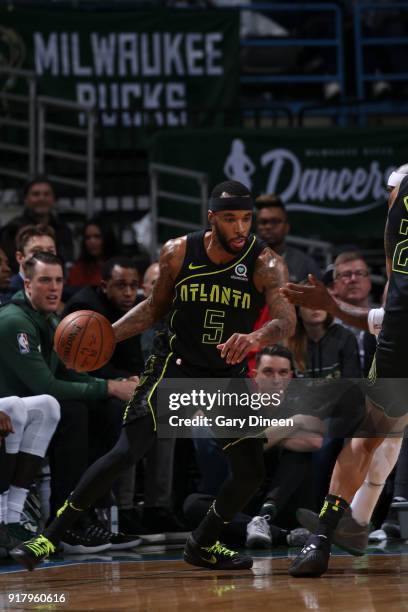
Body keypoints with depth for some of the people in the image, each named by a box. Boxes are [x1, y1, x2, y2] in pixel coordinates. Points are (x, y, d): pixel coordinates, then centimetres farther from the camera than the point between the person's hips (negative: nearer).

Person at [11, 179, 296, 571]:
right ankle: (50, 537, -9)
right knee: (125, 453, -16)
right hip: (177, 368, -1)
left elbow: (287, 320, -30)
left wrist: (259, 337, -53)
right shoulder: (178, 253, -8)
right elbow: (157, 305, 9)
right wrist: (108, 335, -4)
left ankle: (202, 545, 23)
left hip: (229, 377, 1)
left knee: (251, 473, -3)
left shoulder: (265, 264, -15)